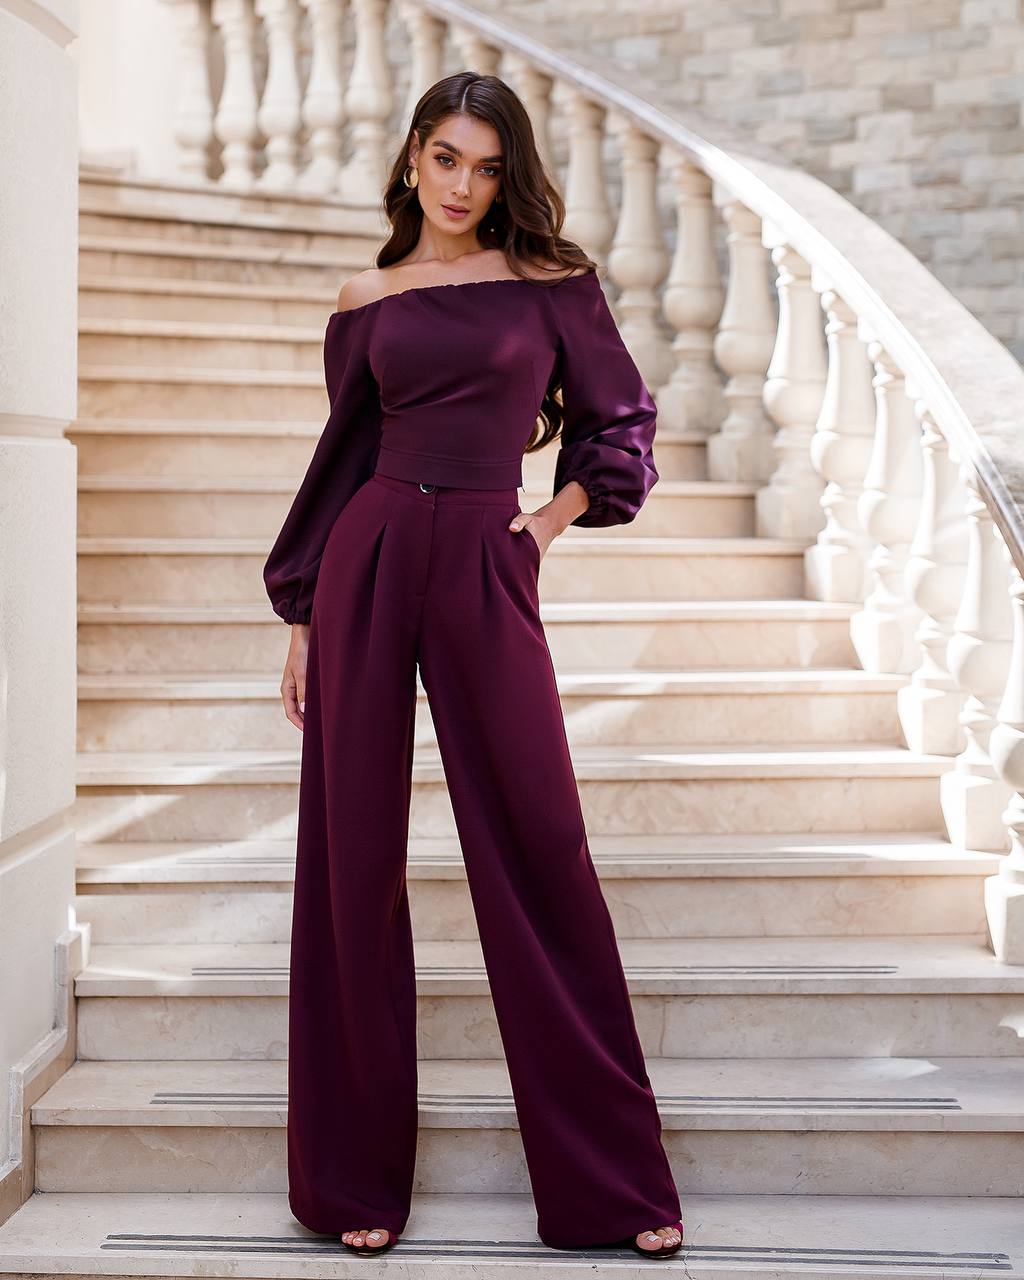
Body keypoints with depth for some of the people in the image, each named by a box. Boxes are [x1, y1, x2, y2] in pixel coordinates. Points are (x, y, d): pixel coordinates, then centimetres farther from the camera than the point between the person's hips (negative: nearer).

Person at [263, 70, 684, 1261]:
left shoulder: (550, 282, 6)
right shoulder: (367, 300, 11)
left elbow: (619, 418, 14)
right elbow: (343, 452, 13)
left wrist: (556, 516, 2)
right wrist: (301, 615, 11)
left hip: (485, 576, -2)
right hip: (368, 564, 2)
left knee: (540, 856, -1)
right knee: (353, 859, 3)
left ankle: (613, 1176, 11)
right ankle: (356, 1177, 16)